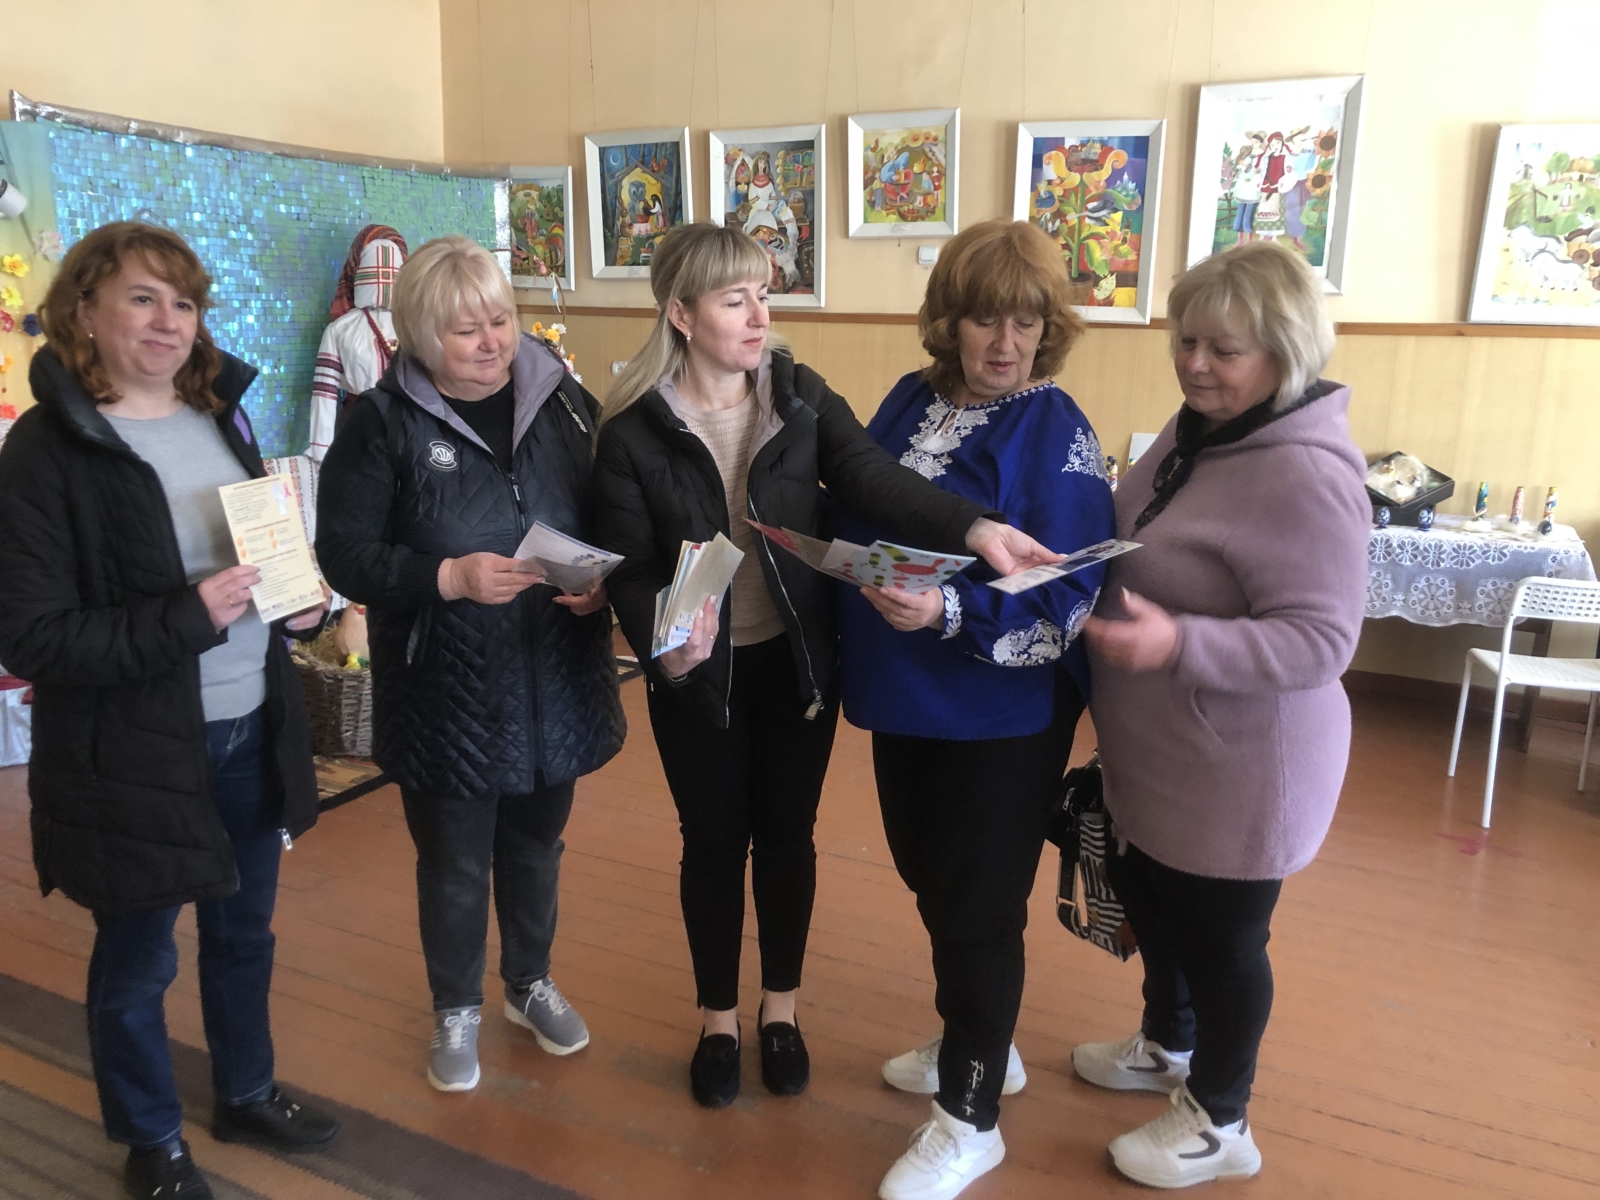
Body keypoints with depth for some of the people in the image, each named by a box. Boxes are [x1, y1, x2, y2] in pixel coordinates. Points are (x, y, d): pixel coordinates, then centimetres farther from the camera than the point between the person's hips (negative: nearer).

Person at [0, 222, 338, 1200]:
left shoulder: (219, 415, 5)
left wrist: (301, 602, -4)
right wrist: (187, 617, -27)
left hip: (253, 733, 6)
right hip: (134, 755, -6)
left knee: (245, 934, 22)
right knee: (137, 962, 15)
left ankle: (247, 1094, 46)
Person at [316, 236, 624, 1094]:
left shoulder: (564, 402, 0)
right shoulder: (383, 423, -9)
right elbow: (345, 556, -12)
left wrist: (601, 581, -15)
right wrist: (449, 577, -25)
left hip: (554, 677, 3)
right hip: (445, 689, -3)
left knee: (535, 843, 21)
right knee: (454, 861, 13)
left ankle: (531, 983, 45)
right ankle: (456, 1011, 38)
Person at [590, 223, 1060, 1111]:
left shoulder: (802, 396, -5)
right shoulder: (633, 432, -11)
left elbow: (877, 480, -19)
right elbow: (629, 568, -10)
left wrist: (976, 529, -36)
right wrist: (664, 646, -31)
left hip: (797, 661, 2)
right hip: (698, 674, -1)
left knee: (787, 836, 15)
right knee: (714, 843, 13)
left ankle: (780, 1009, 37)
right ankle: (718, 1020, 36)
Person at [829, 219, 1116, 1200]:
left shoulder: (1056, 433, -15)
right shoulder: (911, 402, 3)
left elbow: (1071, 597, -21)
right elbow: (860, 521, 14)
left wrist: (949, 612, -33)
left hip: (1004, 714, -6)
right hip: (904, 698, 7)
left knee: (979, 907, 6)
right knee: (932, 881, 21)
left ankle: (970, 1118, 27)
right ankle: (979, 1044, 46)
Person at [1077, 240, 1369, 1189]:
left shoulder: (1307, 475, -26)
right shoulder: (1197, 429, 3)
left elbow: (1322, 642, -28)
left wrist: (1177, 643, -38)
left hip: (1239, 769, -9)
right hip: (1156, 750, 9)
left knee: (1221, 935, 10)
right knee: (1149, 897, 26)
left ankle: (1221, 1124, 35)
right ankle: (1168, 1047, 52)